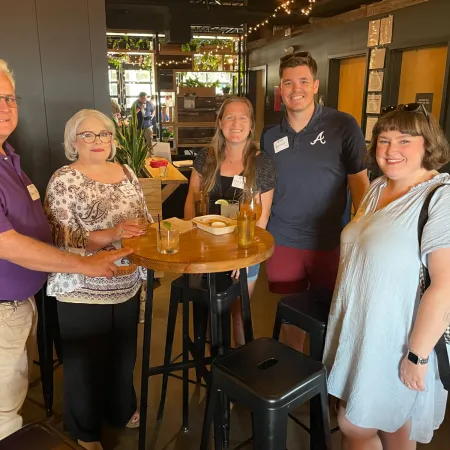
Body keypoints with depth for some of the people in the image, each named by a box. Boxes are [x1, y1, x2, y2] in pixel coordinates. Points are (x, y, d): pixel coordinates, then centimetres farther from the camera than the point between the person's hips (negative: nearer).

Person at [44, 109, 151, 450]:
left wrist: (143, 234, -11)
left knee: (124, 354, 22)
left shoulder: (126, 172, 4)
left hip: (128, 284, 5)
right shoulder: (64, 181, -13)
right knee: (87, 361, 13)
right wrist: (112, 234, -31)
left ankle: (121, 410, 48)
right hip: (83, 290, -5)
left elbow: (144, 218, 11)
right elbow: (63, 240, -19)